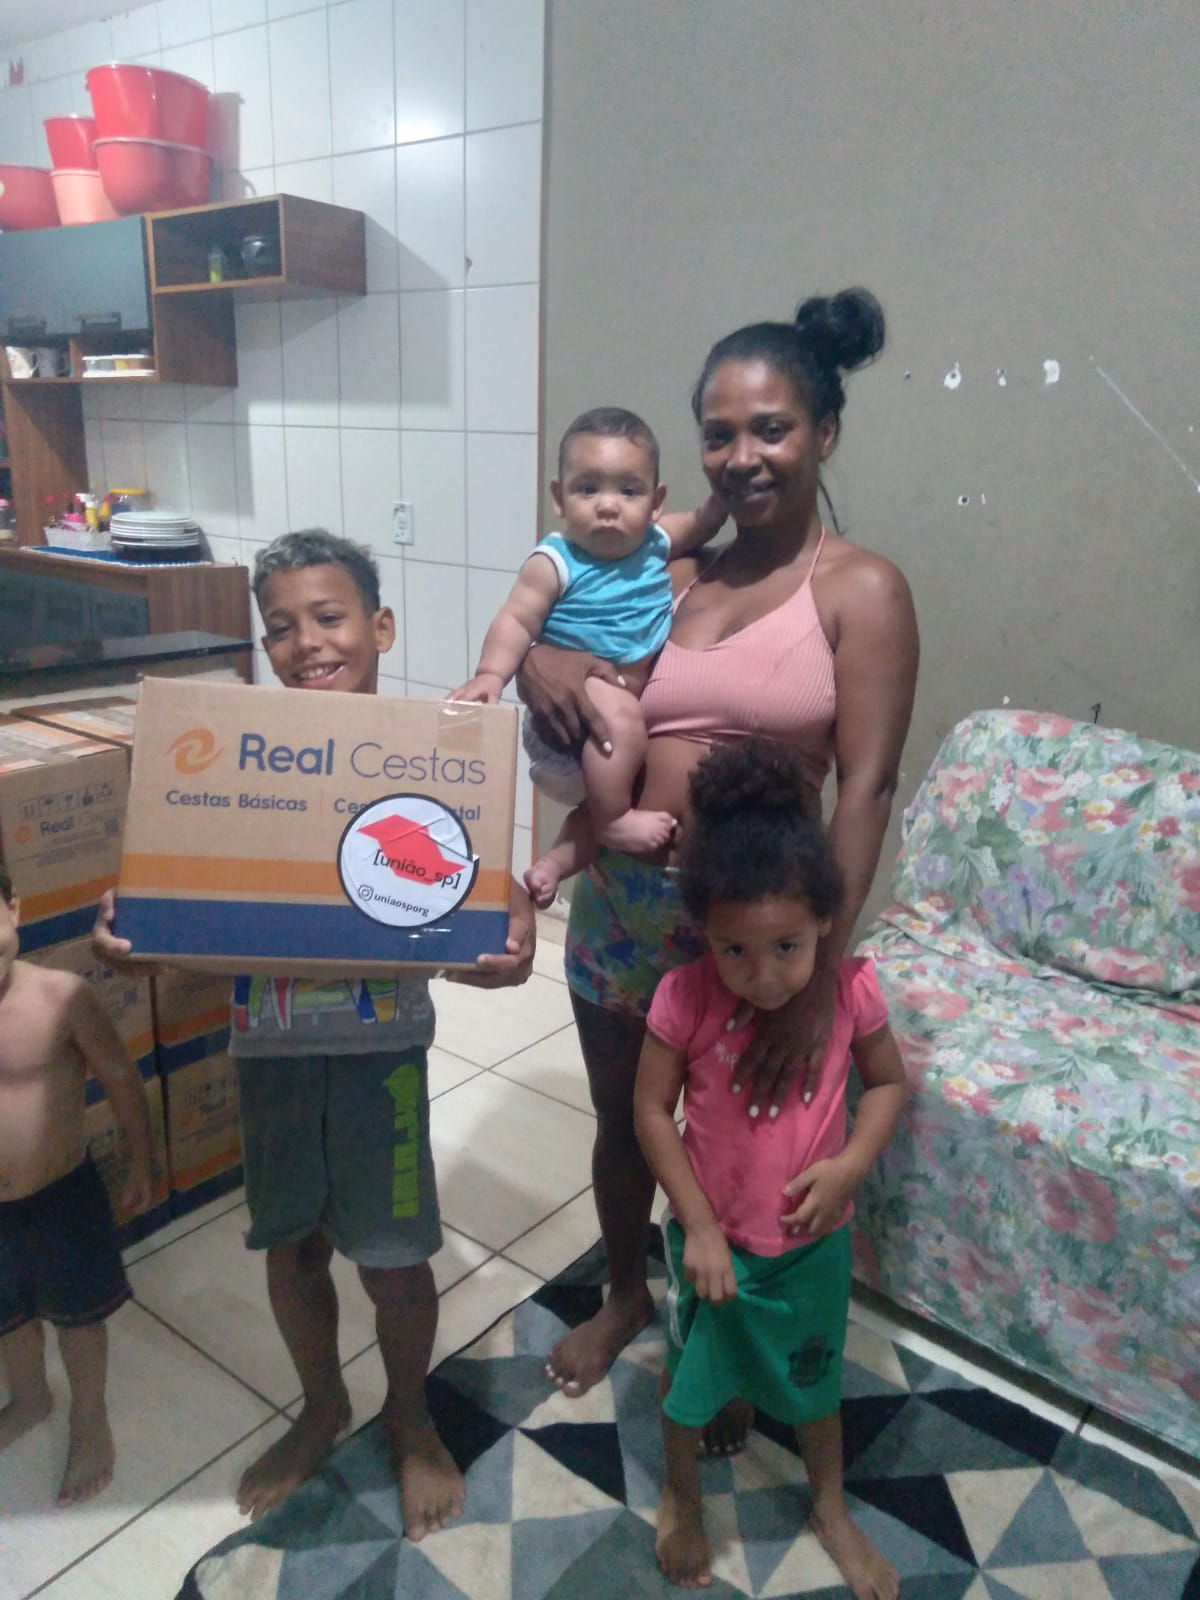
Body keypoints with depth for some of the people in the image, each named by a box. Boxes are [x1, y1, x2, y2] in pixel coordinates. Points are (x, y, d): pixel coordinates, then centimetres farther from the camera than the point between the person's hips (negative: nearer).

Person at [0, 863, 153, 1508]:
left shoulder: (60, 996, -23)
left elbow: (120, 1078, -10)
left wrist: (140, 1164, -1)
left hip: (62, 1195, -3)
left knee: (77, 1315, 20)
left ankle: (90, 1418, 47)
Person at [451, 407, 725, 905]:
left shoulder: (655, 543, 2)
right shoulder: (555, 563, -16)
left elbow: (702, 523, 19)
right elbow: (517, 621, -21)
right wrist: (491, 674, -36)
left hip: (641, 697, 7)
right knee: (617, 712, -35)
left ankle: (562, 857, 20)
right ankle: (612, 821, -16)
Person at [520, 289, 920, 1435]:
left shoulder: (859, 590, -9)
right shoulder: (669, 575, 5)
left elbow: (864, 791, -16)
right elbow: (544, 620, 12)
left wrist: (818, 972, -23)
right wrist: (538, 657, -13)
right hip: (618, 899, 5)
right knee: (622, 1117, 22)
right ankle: (625, 1294, 52)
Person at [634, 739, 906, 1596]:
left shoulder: (852, 989, -21)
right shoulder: (684, 997, -26)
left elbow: (887, 1082, -5)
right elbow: (653, 1110, -15)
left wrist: (850, 1166, -20)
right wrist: (697, 1223, -16)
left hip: (813, 1238, 1)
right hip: (712, 1235, -1)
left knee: (815, 1376, 25)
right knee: (691, 1371, 22)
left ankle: (832, 1507, 54)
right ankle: (682, 1498, 53)